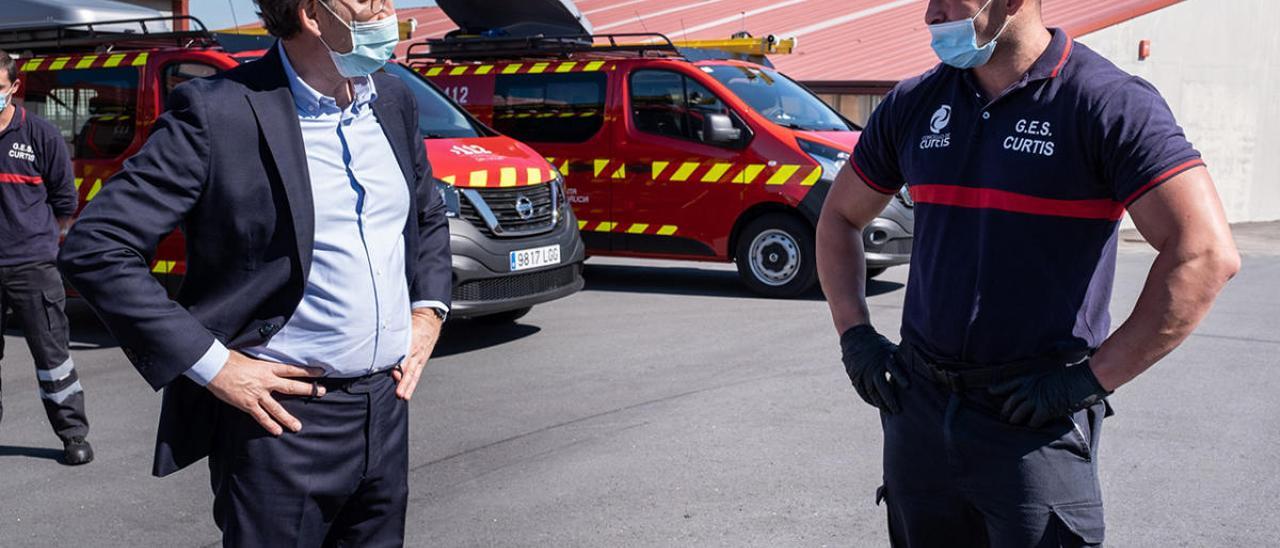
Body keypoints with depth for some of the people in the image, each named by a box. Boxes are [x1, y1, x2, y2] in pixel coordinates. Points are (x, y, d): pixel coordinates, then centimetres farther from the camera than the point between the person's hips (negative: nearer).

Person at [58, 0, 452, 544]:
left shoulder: (395, 100, 6)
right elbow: (93, 249, -15)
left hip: (387, 411, 6)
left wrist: (428, 313, 6)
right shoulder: (217, 113, -14)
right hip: (283, 419, -6)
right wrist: (212, 365, -16)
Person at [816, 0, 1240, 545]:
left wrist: (1091, 378, -17)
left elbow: (1206, 255, -17)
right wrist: (854, 334, 7)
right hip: (919, 406, 5)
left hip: (1036, 424, -5)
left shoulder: (1107, 102, -10)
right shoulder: (914, 103, 7)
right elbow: (839, 217, 19)